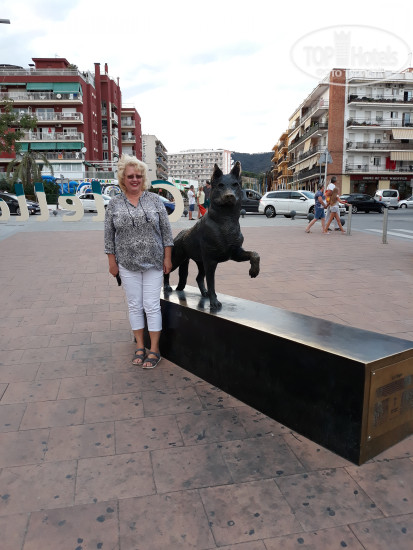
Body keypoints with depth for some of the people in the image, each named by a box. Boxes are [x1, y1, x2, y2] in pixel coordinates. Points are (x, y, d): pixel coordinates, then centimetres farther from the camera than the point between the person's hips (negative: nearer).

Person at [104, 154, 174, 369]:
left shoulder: (154, 200, 0)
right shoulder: (114, 204, 2)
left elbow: (166, 230, 1)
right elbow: (109, 236, 4)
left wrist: (167, 258, -2)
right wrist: (112, 262, 1)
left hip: (153, 263, -1)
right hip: (127, 264, 1)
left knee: (152, 306, 1)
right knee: (134, 305, 9)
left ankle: (154, 349, 12)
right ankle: (139, 346, 22)